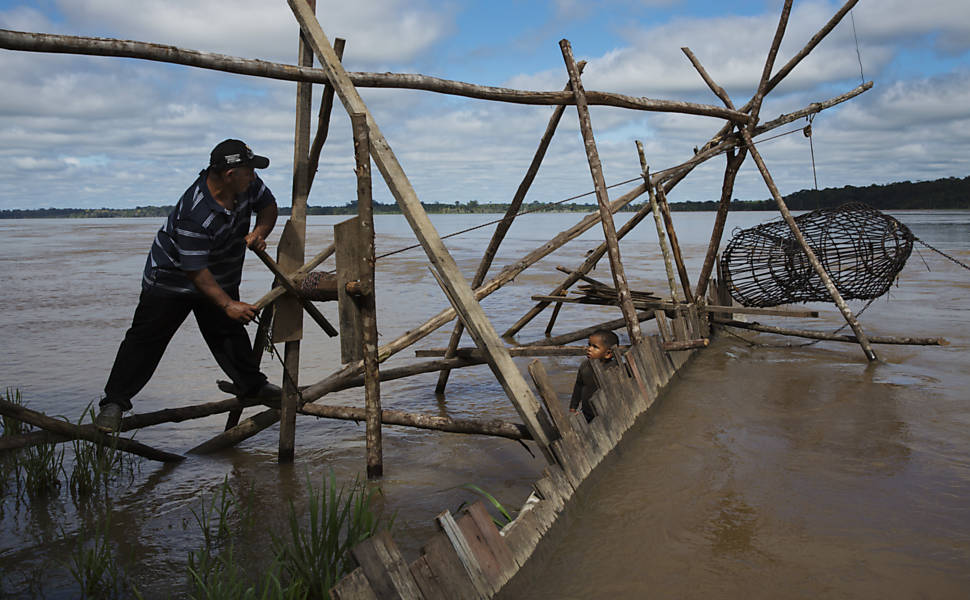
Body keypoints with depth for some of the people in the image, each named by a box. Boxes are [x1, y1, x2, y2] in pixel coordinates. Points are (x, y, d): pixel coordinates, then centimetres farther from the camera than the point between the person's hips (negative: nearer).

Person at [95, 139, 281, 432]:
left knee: (230, 332, 13)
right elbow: (197, 272, -32)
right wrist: (228, 305, -37)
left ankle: (255, 386, 29)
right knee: (146, 338, -5)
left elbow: (268, 205, 5)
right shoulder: (194, 215, -36)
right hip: (172, 278, -6)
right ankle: (114, 402, 1)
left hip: (221, 278, 7)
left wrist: (259, 232, -16)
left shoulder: (247, 184, -15)